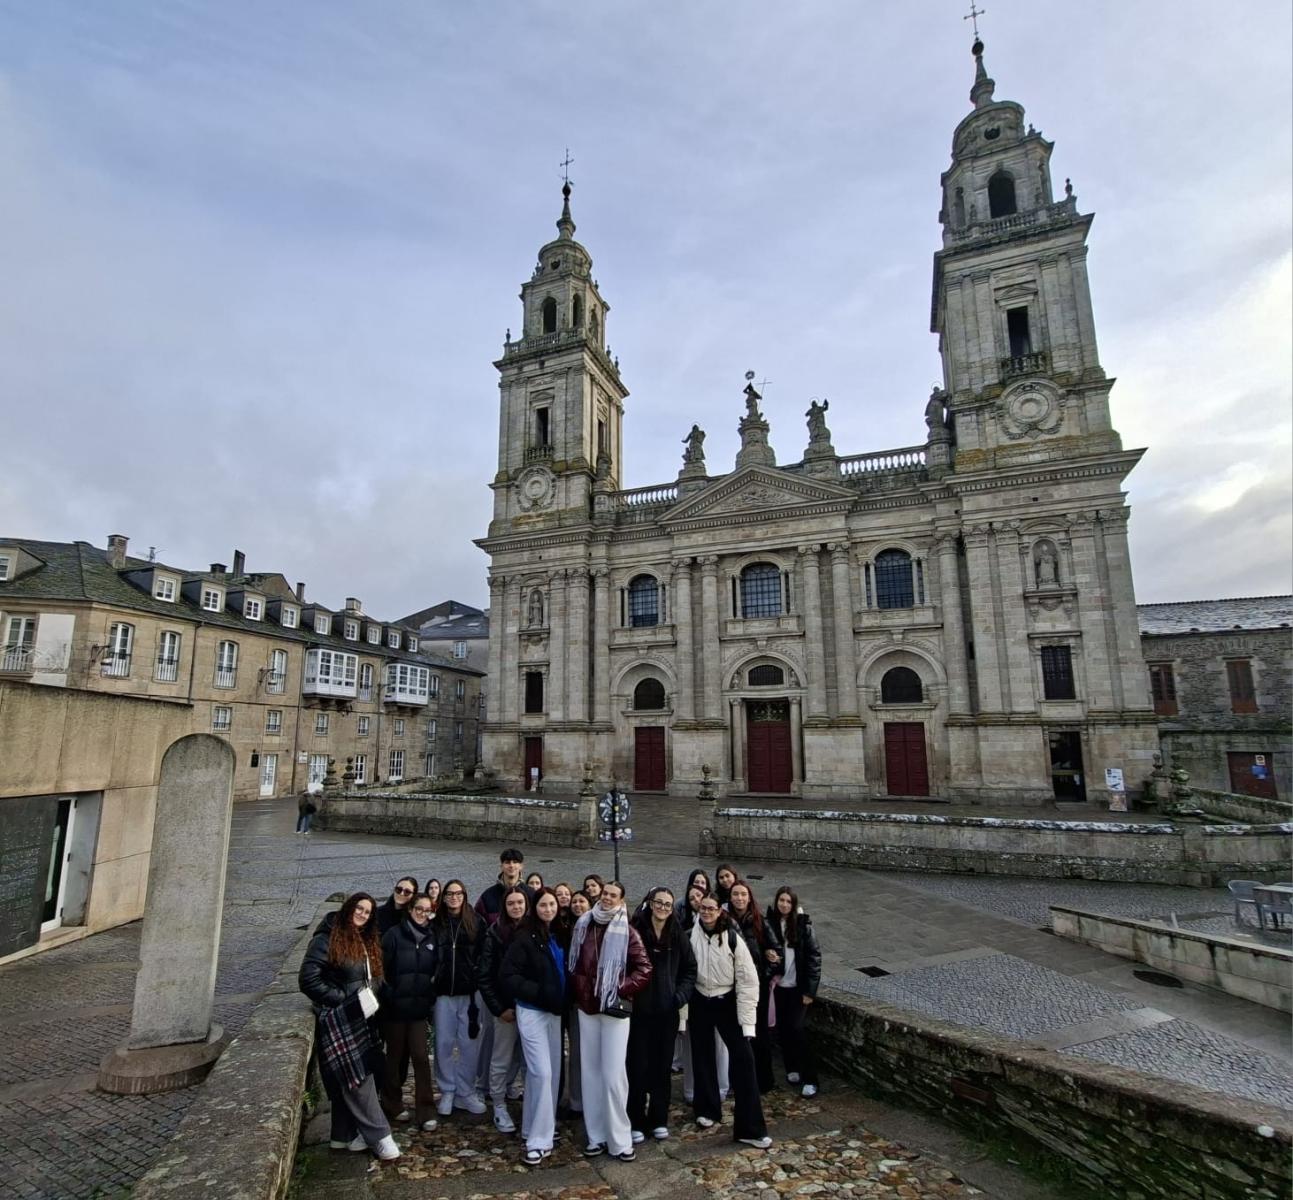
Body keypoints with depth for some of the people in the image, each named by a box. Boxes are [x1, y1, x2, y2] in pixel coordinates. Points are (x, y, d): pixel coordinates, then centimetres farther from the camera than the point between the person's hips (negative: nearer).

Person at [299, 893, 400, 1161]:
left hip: (359, 1020, 8)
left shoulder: (367, 943, 12)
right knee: (358, 1078, -5)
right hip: (338, 1021, -8)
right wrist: (341, 999, -18)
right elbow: (308, 979, -18)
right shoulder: (327, 940, -12)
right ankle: (379, 1136, 0)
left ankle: (344, 1136, 25)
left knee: (348, 1081, 14)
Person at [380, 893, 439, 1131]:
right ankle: (392, 1104, 30)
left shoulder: (431, 938, 3)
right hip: (395, 1006, -3)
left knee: (421, 1057, -1)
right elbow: (383, 968, -10)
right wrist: (388, 996, -11)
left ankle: (426, 1112, 6)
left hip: (419, 1007, 3)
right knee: (396, 1056, 11)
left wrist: (430, 997, 6)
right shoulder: (394, 935, -10)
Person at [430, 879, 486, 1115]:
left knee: (469, 1044, 4)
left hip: (469, 993, -1)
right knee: (444, 1044, 8)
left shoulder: (475, 923, -1)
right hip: (444, 993, 1)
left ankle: (465, 1092, 18)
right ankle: (447, 1091, 23)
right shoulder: (436, 925, 3)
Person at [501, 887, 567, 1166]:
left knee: (553, 1071, 12)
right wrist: (539, 992, -22)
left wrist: (563, 999, 6)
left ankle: (534, 1128, 29)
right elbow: (509, 976, -18)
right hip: (532, 1012, -7)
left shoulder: (559, 934, 3)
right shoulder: (525, 937, -16)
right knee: (542, 1072, -9)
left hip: (554, 1011, 7)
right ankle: (538, 1140, 3)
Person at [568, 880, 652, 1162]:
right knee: (590, 1071, 10)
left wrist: (622, 989, -14)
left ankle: (620, 1139, 11)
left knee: (613, 1073, -2)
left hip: (614, 1007, -4)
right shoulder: (583, 925, 3)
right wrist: (576, 990, 6)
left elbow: (644, 968, -10)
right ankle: (596, 1136, 22)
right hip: (586, 1006, 4)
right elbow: (574, 963, 15)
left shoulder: (626, 931, -9)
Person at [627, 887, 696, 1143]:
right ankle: (636, 1122, 19)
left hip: (668, 1011, 3)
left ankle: (659, 1120, 27)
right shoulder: (635, 931, -12)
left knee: (662, 1066, 13)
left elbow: (690, 968, 8)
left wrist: (681, 995, -2)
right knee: (638, 1066, 3)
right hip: (639, 1010, -3)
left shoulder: (677, 935, 0)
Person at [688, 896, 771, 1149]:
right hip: (699, 1002, 2)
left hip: (727, 1002, -2)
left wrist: (747, 1021, -13)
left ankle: (750, 1128, 3)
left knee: (743, 1058, -7)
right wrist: (682, 1012, 0)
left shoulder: (732, 939, -15)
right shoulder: (691, 936, -11)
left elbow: (747, 979, -12)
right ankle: (707, 1109, 37)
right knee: (703, 1057, 15)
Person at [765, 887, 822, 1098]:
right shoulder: (769, 923, -3)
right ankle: (792, 1069, 28)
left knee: (795, 1029, -6)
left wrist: (810, 990, -10)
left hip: (798, 987, -3)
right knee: (782, 1029, 9)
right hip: (778, 986, 3)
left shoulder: (803, 925, -10)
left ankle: (810, 1078, 7)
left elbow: (814, 957, -8)